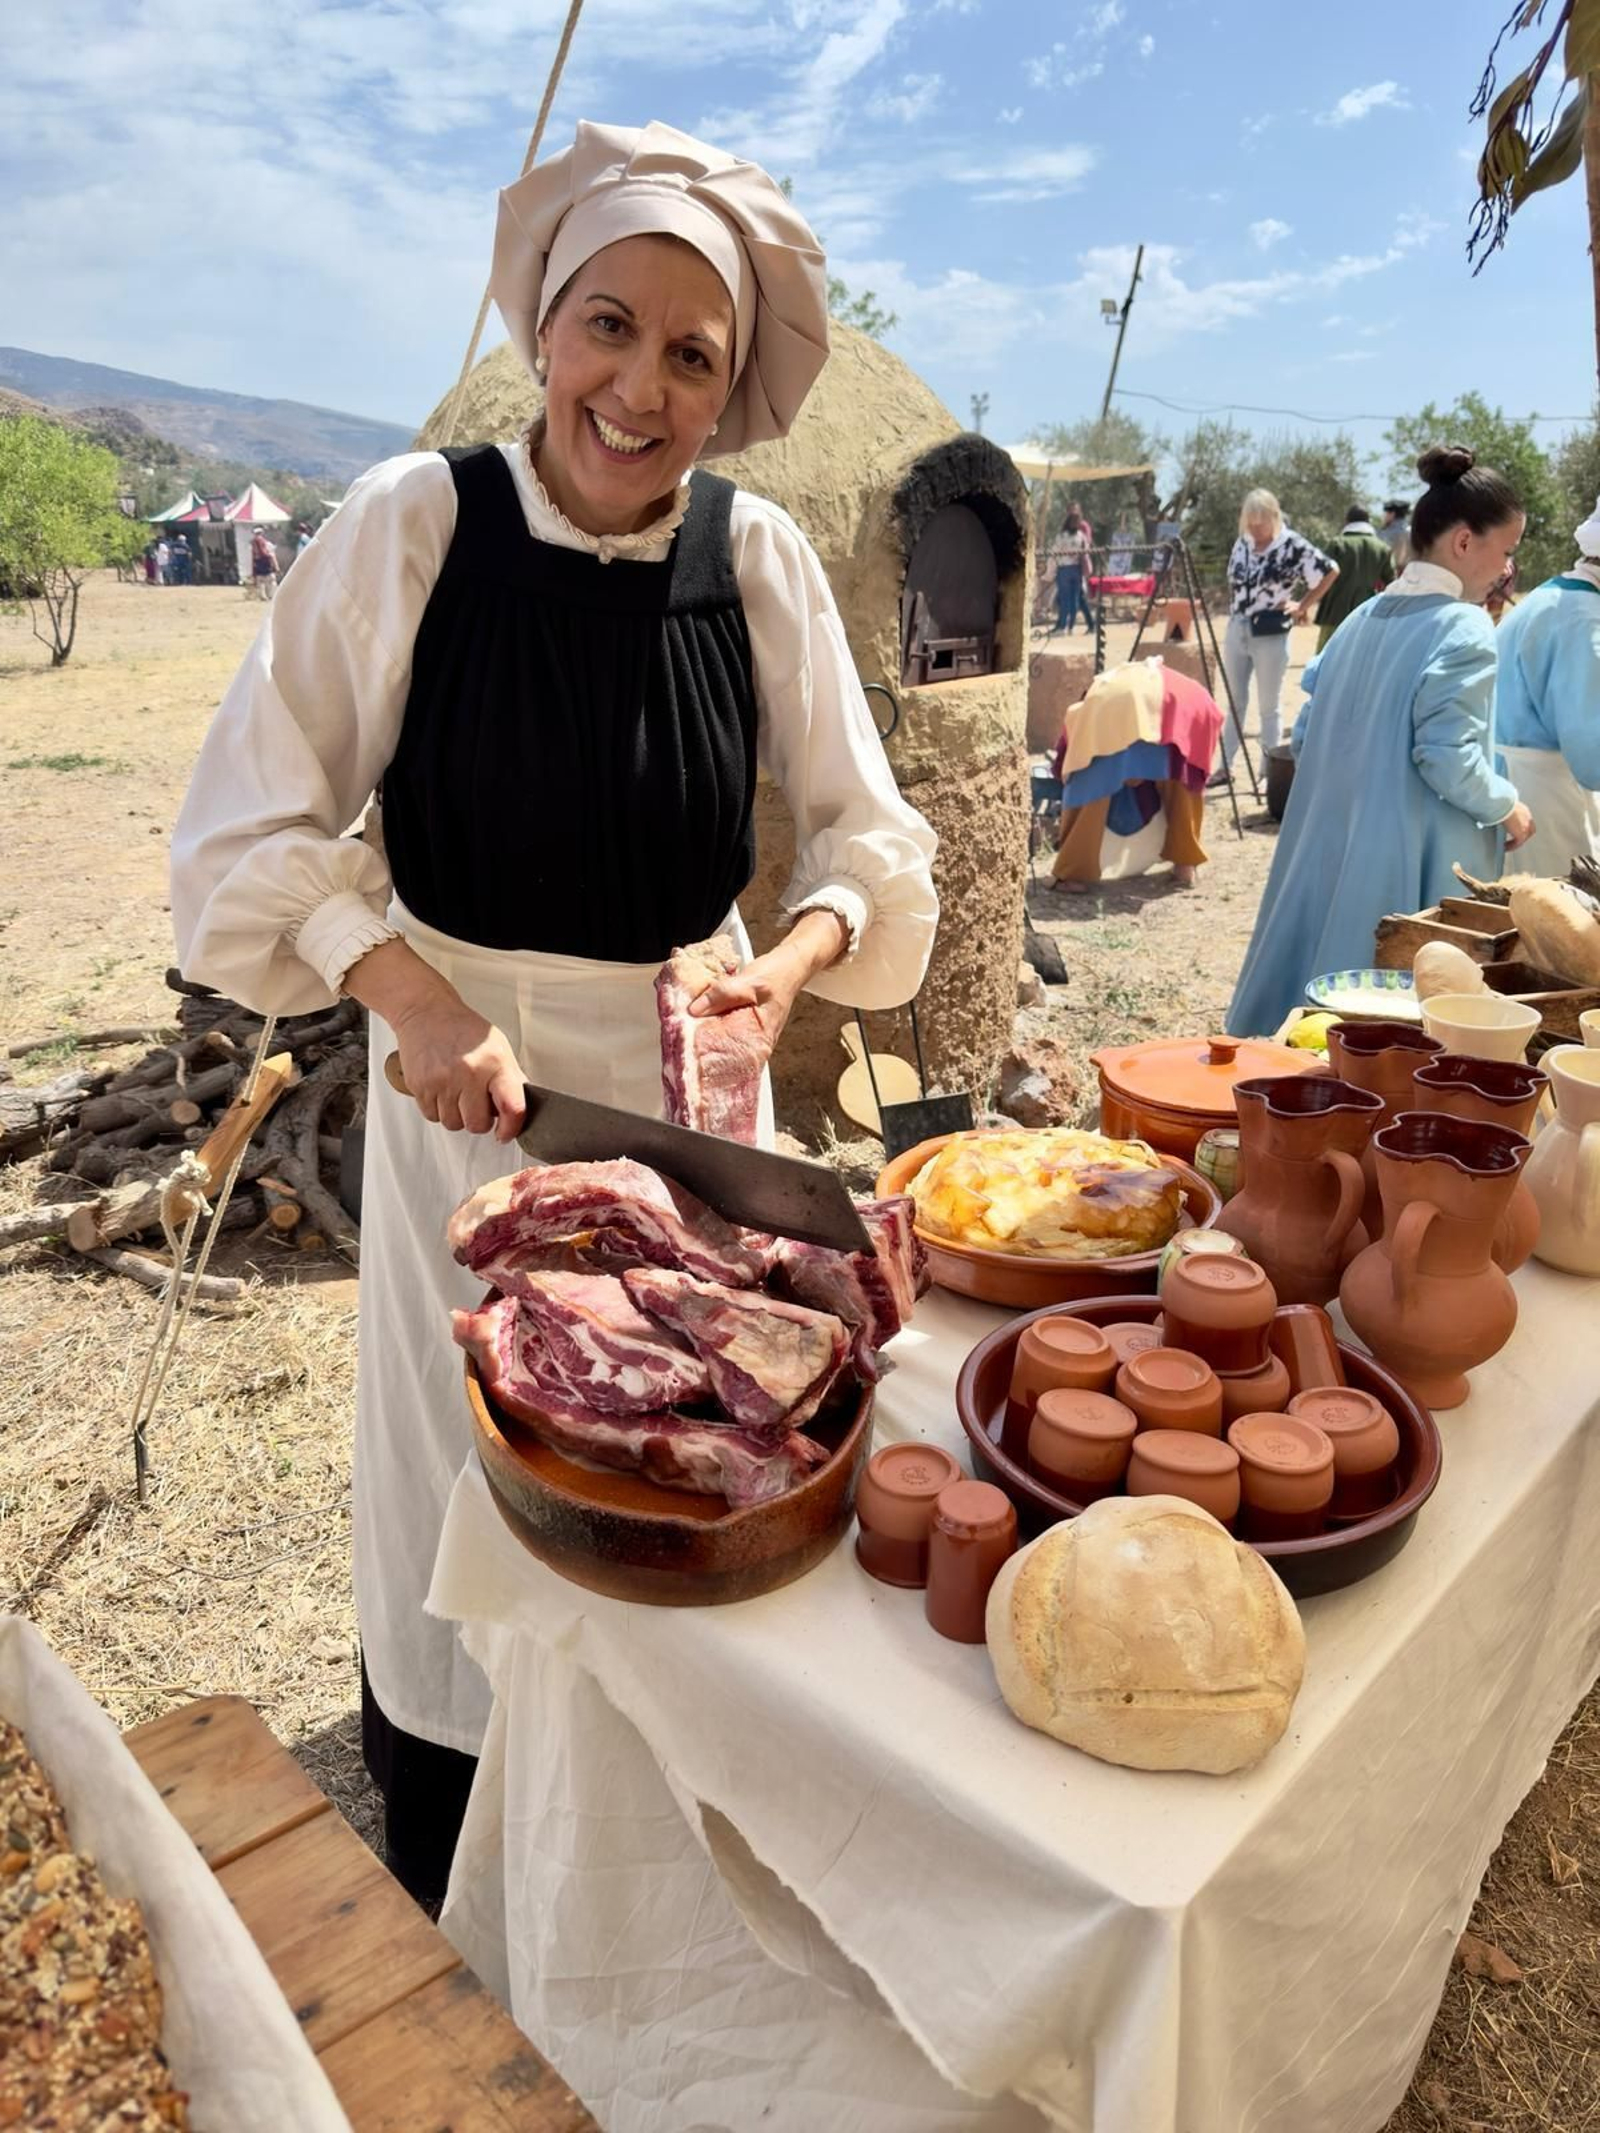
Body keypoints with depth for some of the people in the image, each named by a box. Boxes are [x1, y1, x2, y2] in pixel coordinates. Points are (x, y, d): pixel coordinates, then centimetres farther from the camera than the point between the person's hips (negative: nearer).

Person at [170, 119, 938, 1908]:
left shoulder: (761, 559, -5)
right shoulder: (412, 522, -12)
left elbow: (864, 832, 0)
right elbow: (249, 830, -9)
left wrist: (793, 959, -20)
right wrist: (416, 997, -22)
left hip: (689, 1065, 3)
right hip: (470, 1072, -2)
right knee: (463, 1488, 11)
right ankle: (436, 1922, 40)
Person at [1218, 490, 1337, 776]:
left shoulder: (1293, 545, -12)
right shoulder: (1243, 542, 4)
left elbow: (1330, 571, -6)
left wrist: (1302, 606, -6)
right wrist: (1236, 611, 10)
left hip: (1270, 635, -5)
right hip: (1236, 631, 5)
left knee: (1268, 708, 3)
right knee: (1234, 703, 11)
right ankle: (1225, 765, 18)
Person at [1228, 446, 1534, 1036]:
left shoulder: (1362, 619, 10)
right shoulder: (1464, 628, -13)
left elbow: (1306, 739, 13)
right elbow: (1448, 758, -21)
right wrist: (1507, 807, -4)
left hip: (1330, 852, 8)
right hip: (1410, 870, -8)